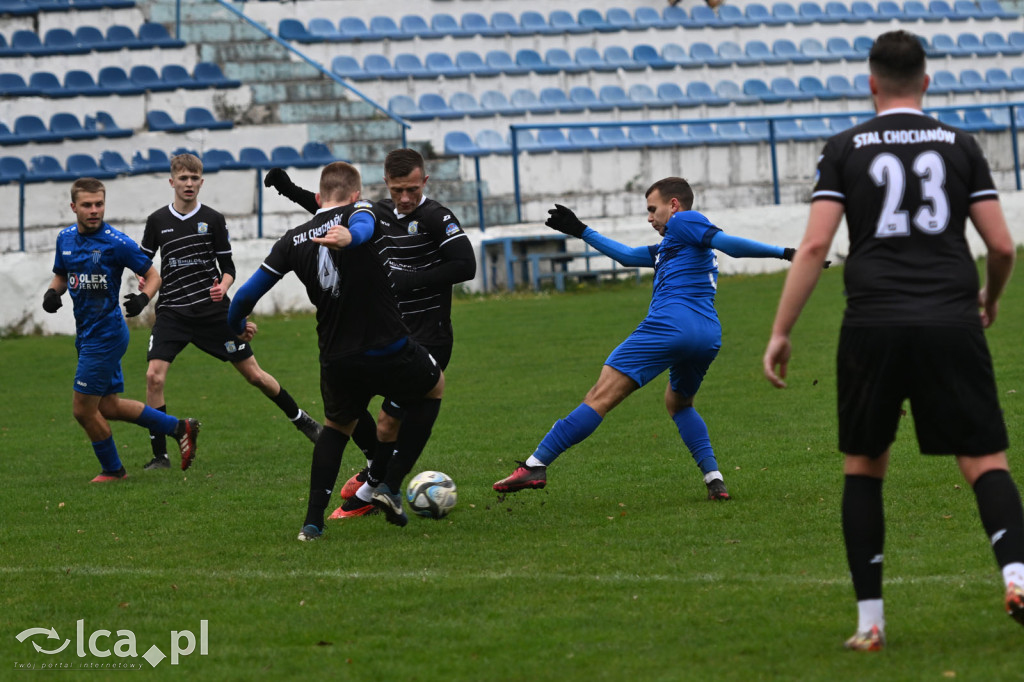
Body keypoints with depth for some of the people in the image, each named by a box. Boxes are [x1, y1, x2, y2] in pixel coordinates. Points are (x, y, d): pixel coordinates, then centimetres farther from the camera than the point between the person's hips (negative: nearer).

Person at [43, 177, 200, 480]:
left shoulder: (116, 242, -14)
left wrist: (143, 298, -26)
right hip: (87, 334, 8)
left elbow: (153, 275, -6)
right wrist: (52, 292, -1)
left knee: (83, 408, -3)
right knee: (108, 406, 14)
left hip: (105, 335, -8)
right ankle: (179, 428, 26)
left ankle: (112, 470, 18)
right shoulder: (66, 238, 6)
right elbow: (61, 275, 21)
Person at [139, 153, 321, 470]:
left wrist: (222, 286, -18)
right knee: (154, 376, -17)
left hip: (213, 310, -1)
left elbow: (228, 267, 4)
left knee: (253, 373, 3)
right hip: (172, 311, 1)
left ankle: (301, 420, 24)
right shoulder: (157, 221, 3)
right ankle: (159, 454, -8)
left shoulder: (213, 220, 0)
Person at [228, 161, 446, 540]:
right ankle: (389, 485, 16)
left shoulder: (293, 240, 5)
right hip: (389, 351, -4)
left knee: (337, 426, 30)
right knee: (434, 386, 27)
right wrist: (352, 236, -55)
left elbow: (248, 293, 5)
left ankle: (313, 520, 14)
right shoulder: (361, 211, -5)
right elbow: (363, 223, -32)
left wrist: (236, 325, 26)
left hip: (337, 362, 4)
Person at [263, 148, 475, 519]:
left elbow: (466, 266, -22)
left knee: (389, 424, -8)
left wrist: (413, 279, -25)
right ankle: (375, 464, 32)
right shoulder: (380, 214, 7)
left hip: (427, 341, -7)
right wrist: (291, 190, 21)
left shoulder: (437, 218, -14)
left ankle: (370, 494, 15)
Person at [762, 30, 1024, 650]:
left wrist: (781, 332, 1)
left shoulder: (845, 149, 7)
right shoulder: (959, 145, 10)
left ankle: (870, 621, 10)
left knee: (863, 468, 14)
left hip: (874, 325, 0)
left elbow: (815, 245, -2)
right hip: (952, 321, 0)